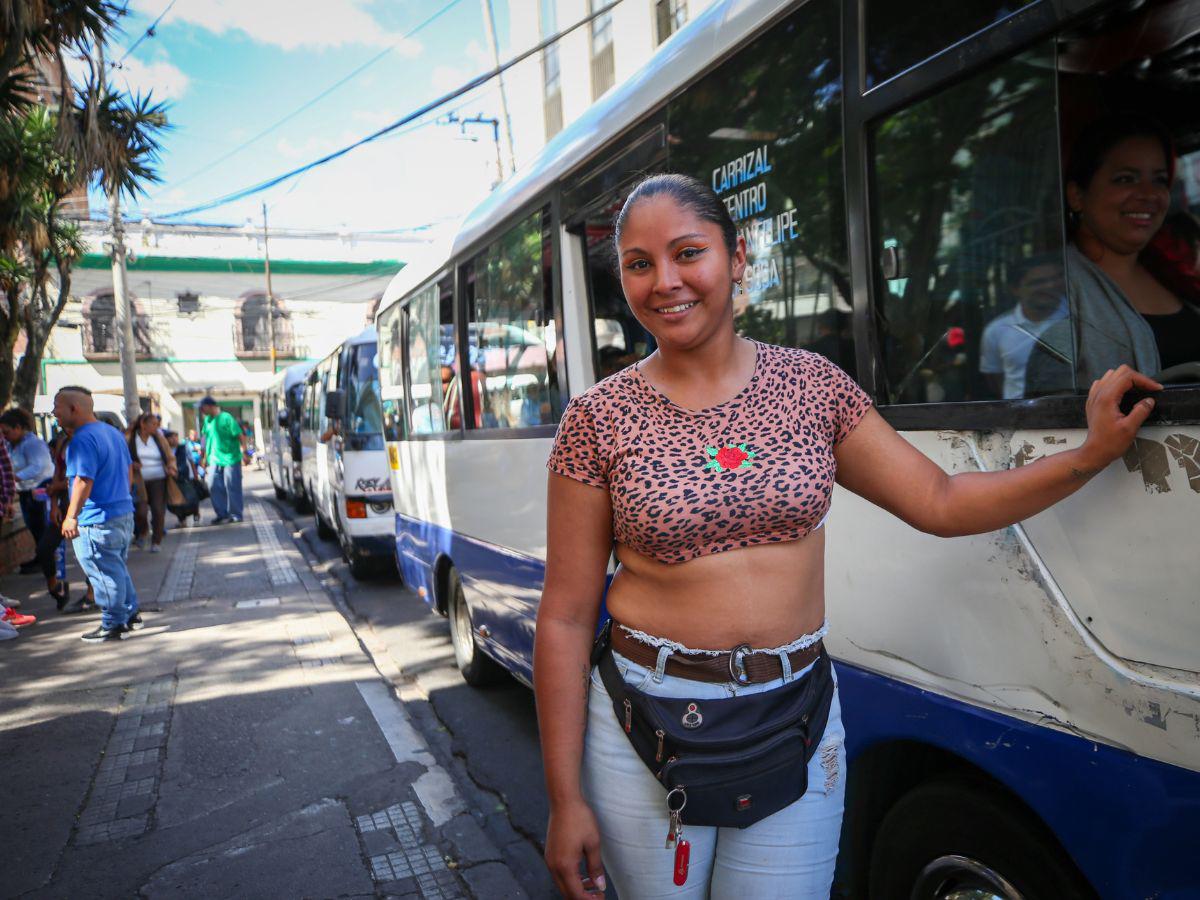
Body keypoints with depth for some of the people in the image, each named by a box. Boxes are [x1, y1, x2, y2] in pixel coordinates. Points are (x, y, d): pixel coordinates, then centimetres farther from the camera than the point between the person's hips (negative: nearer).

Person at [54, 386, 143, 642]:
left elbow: (84, 481, -24)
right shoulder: (114, 433, 12)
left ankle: (112, 625, 10)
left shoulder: (82, 440, -17)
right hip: (124, 513, 9)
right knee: (118, 569, 20)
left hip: (96, 522, -9)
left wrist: (71, 516, -21)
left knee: (105, 575, 1)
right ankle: (131, 614, 27)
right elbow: (129, 472, 19)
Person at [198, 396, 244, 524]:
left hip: (230, 458, -7)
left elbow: (240, 436, -12)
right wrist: (205, 457, 20)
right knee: (214, 486, 5)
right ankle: (222, 514, 15)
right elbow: (207, 439, 19)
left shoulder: (226, 418, -10)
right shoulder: (207, 420, 10)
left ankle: (235, 515, 9)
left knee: (232, 487, 0)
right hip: (214, 460, 7)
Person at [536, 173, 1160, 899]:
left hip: (797, 728, 2)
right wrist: (565, 798, -7)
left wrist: (1092, 454, 0)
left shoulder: (812, 383, -1)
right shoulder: (601, 418, -8)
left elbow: (938, 502, 7)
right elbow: (566, 617, -7)